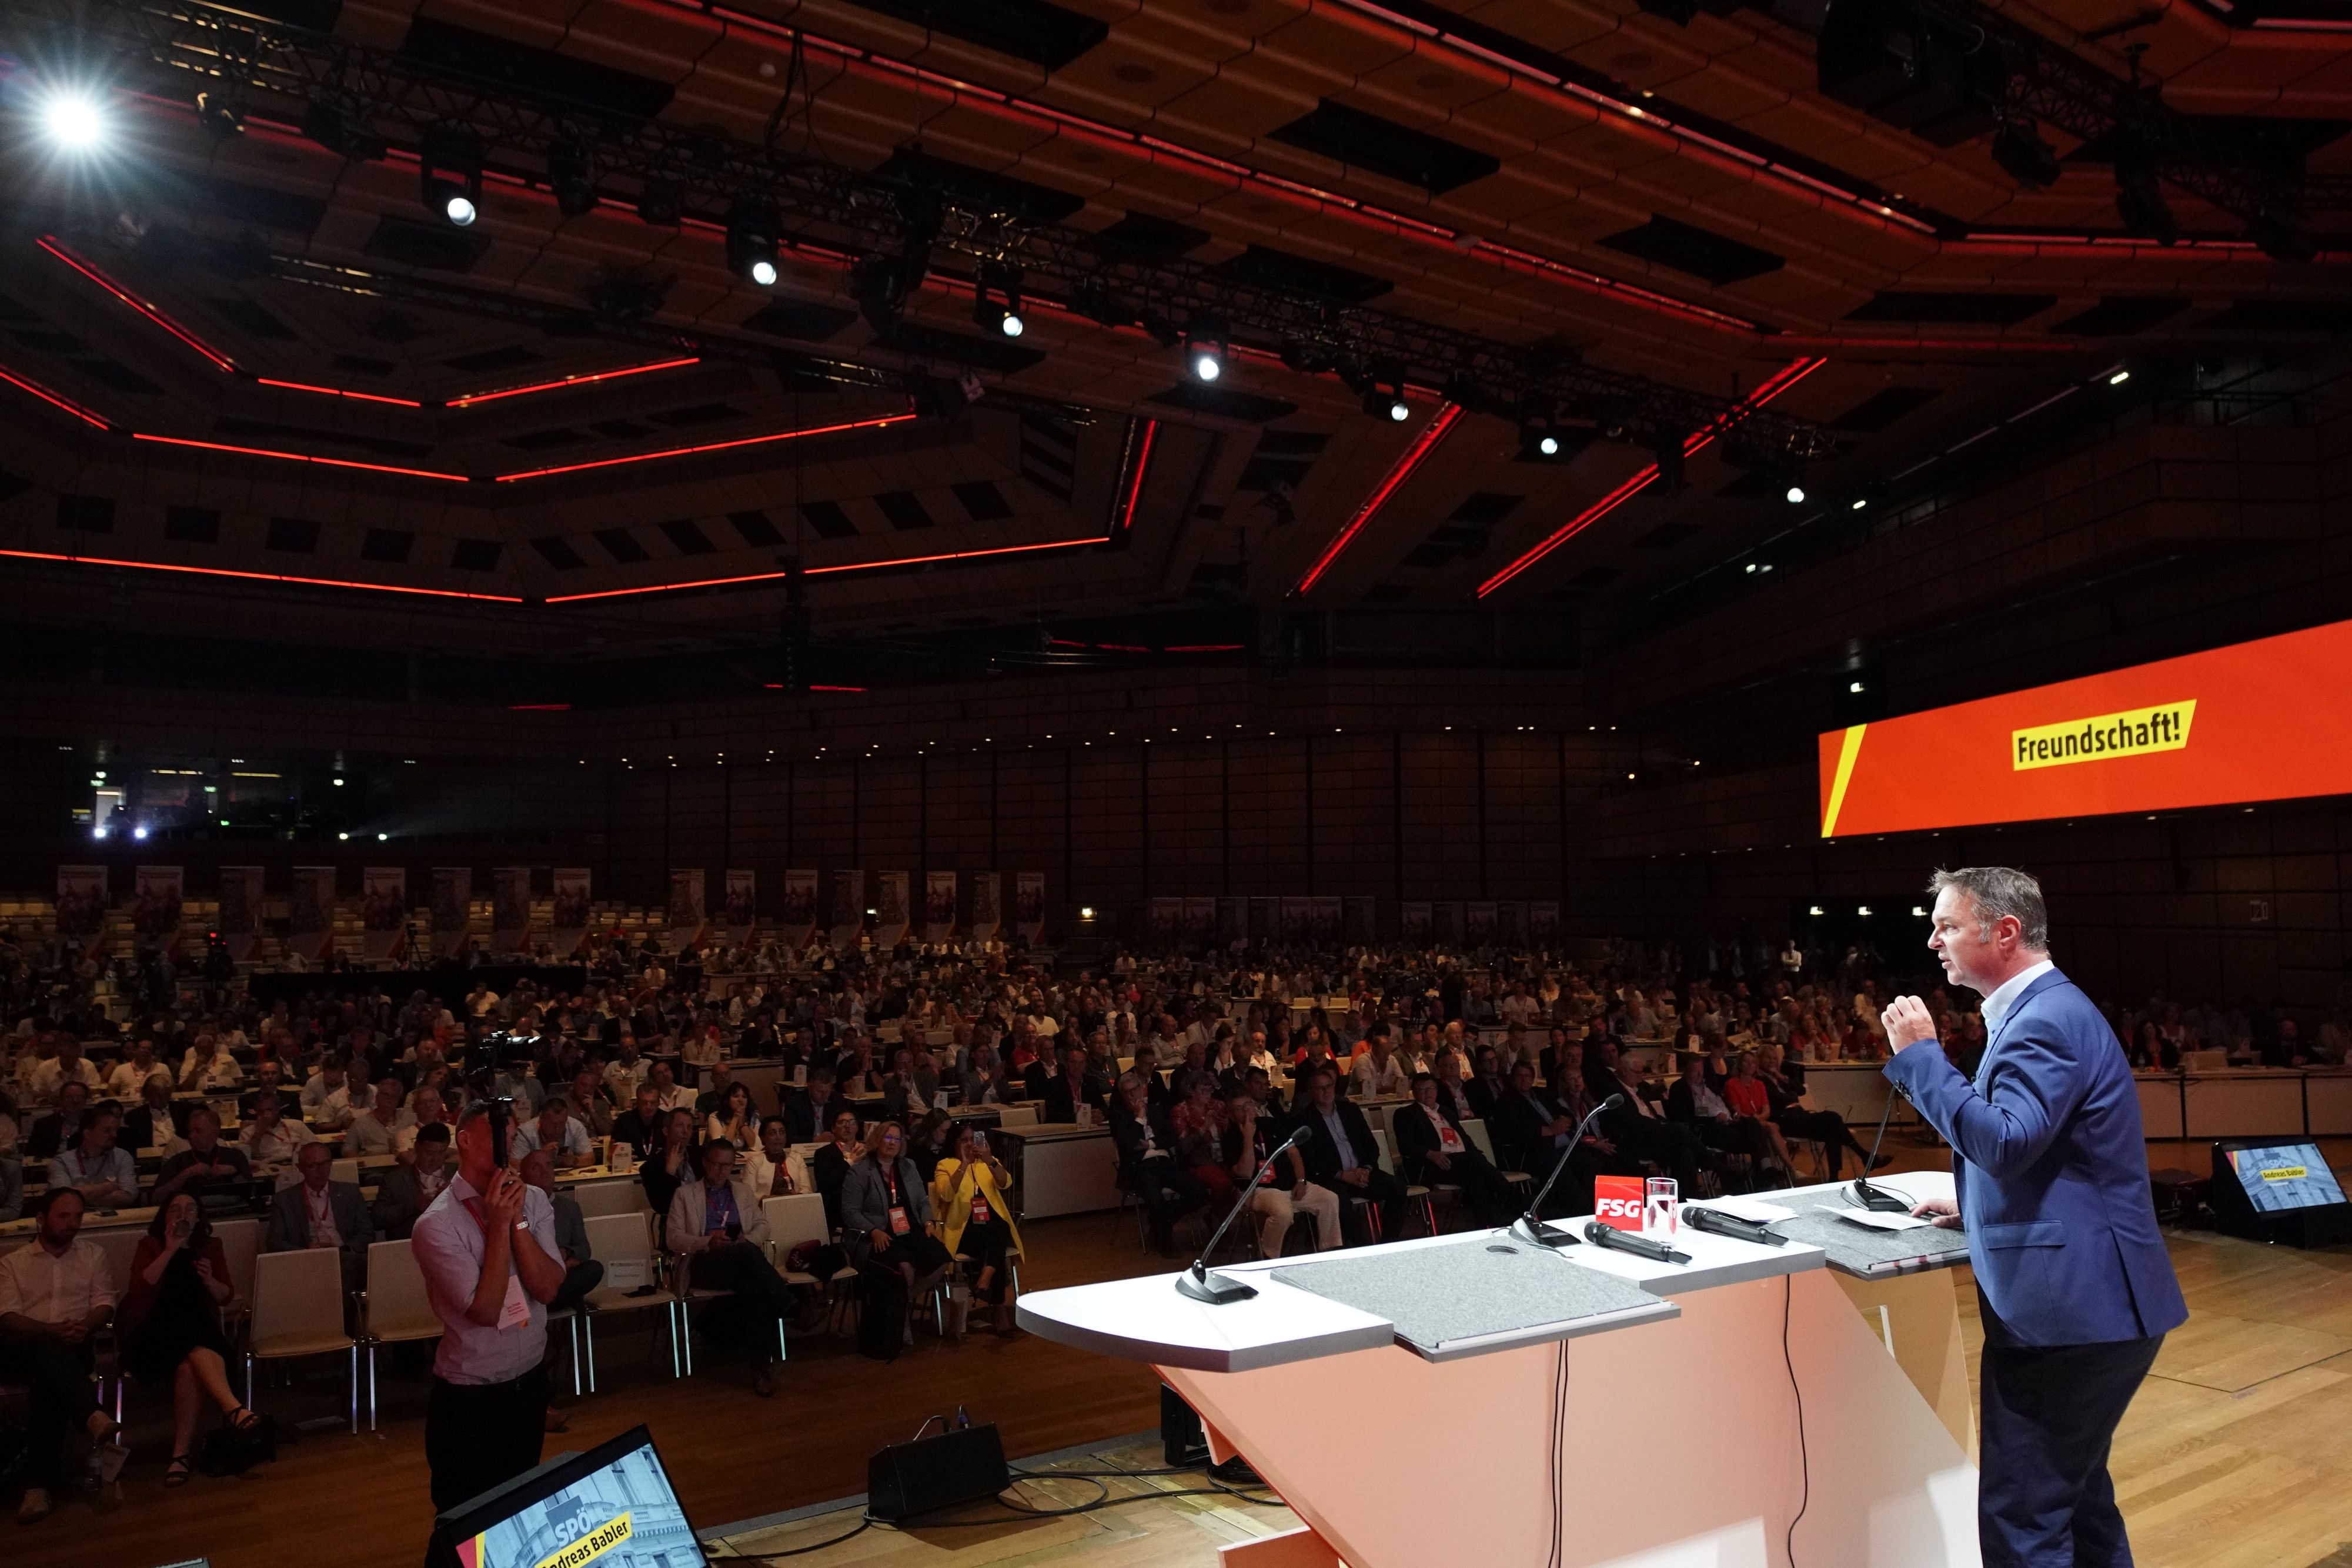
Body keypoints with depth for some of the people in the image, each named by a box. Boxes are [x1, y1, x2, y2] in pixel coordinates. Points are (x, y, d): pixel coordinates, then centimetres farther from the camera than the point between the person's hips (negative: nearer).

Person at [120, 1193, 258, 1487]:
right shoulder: (150, 1246, 12)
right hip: (153, 1336, -2)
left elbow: (226, 1297, 9)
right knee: (191, 1337, -36)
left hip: (199, 1330, 2)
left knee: (189, 1367, -33)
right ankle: (233, 1407, -48)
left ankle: (182, 1452, -34)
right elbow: (140, 1287, -8)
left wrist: (209, 1279, -11)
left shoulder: (210, 1246, 17)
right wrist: (171, 1250, -13)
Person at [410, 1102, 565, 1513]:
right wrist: (499, 1225, -23)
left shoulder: (533, 1200, -2)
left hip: (530, 1383, 5)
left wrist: (518, 1220, -20)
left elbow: (548, 1288, -11)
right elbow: (486, 1310, -22)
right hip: (470, 1400, -5)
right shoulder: (436, 1225, -17)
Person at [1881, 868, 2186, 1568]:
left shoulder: (2048, 1018, -17)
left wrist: (1919, 1056, -22)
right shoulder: (2040, 1009, 16)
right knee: (2075, 1492, 23)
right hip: (2084, 1300, 11)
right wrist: (1978, 1204, 18)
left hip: (2070, 1306, -11)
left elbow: (2005, 1141, -28)